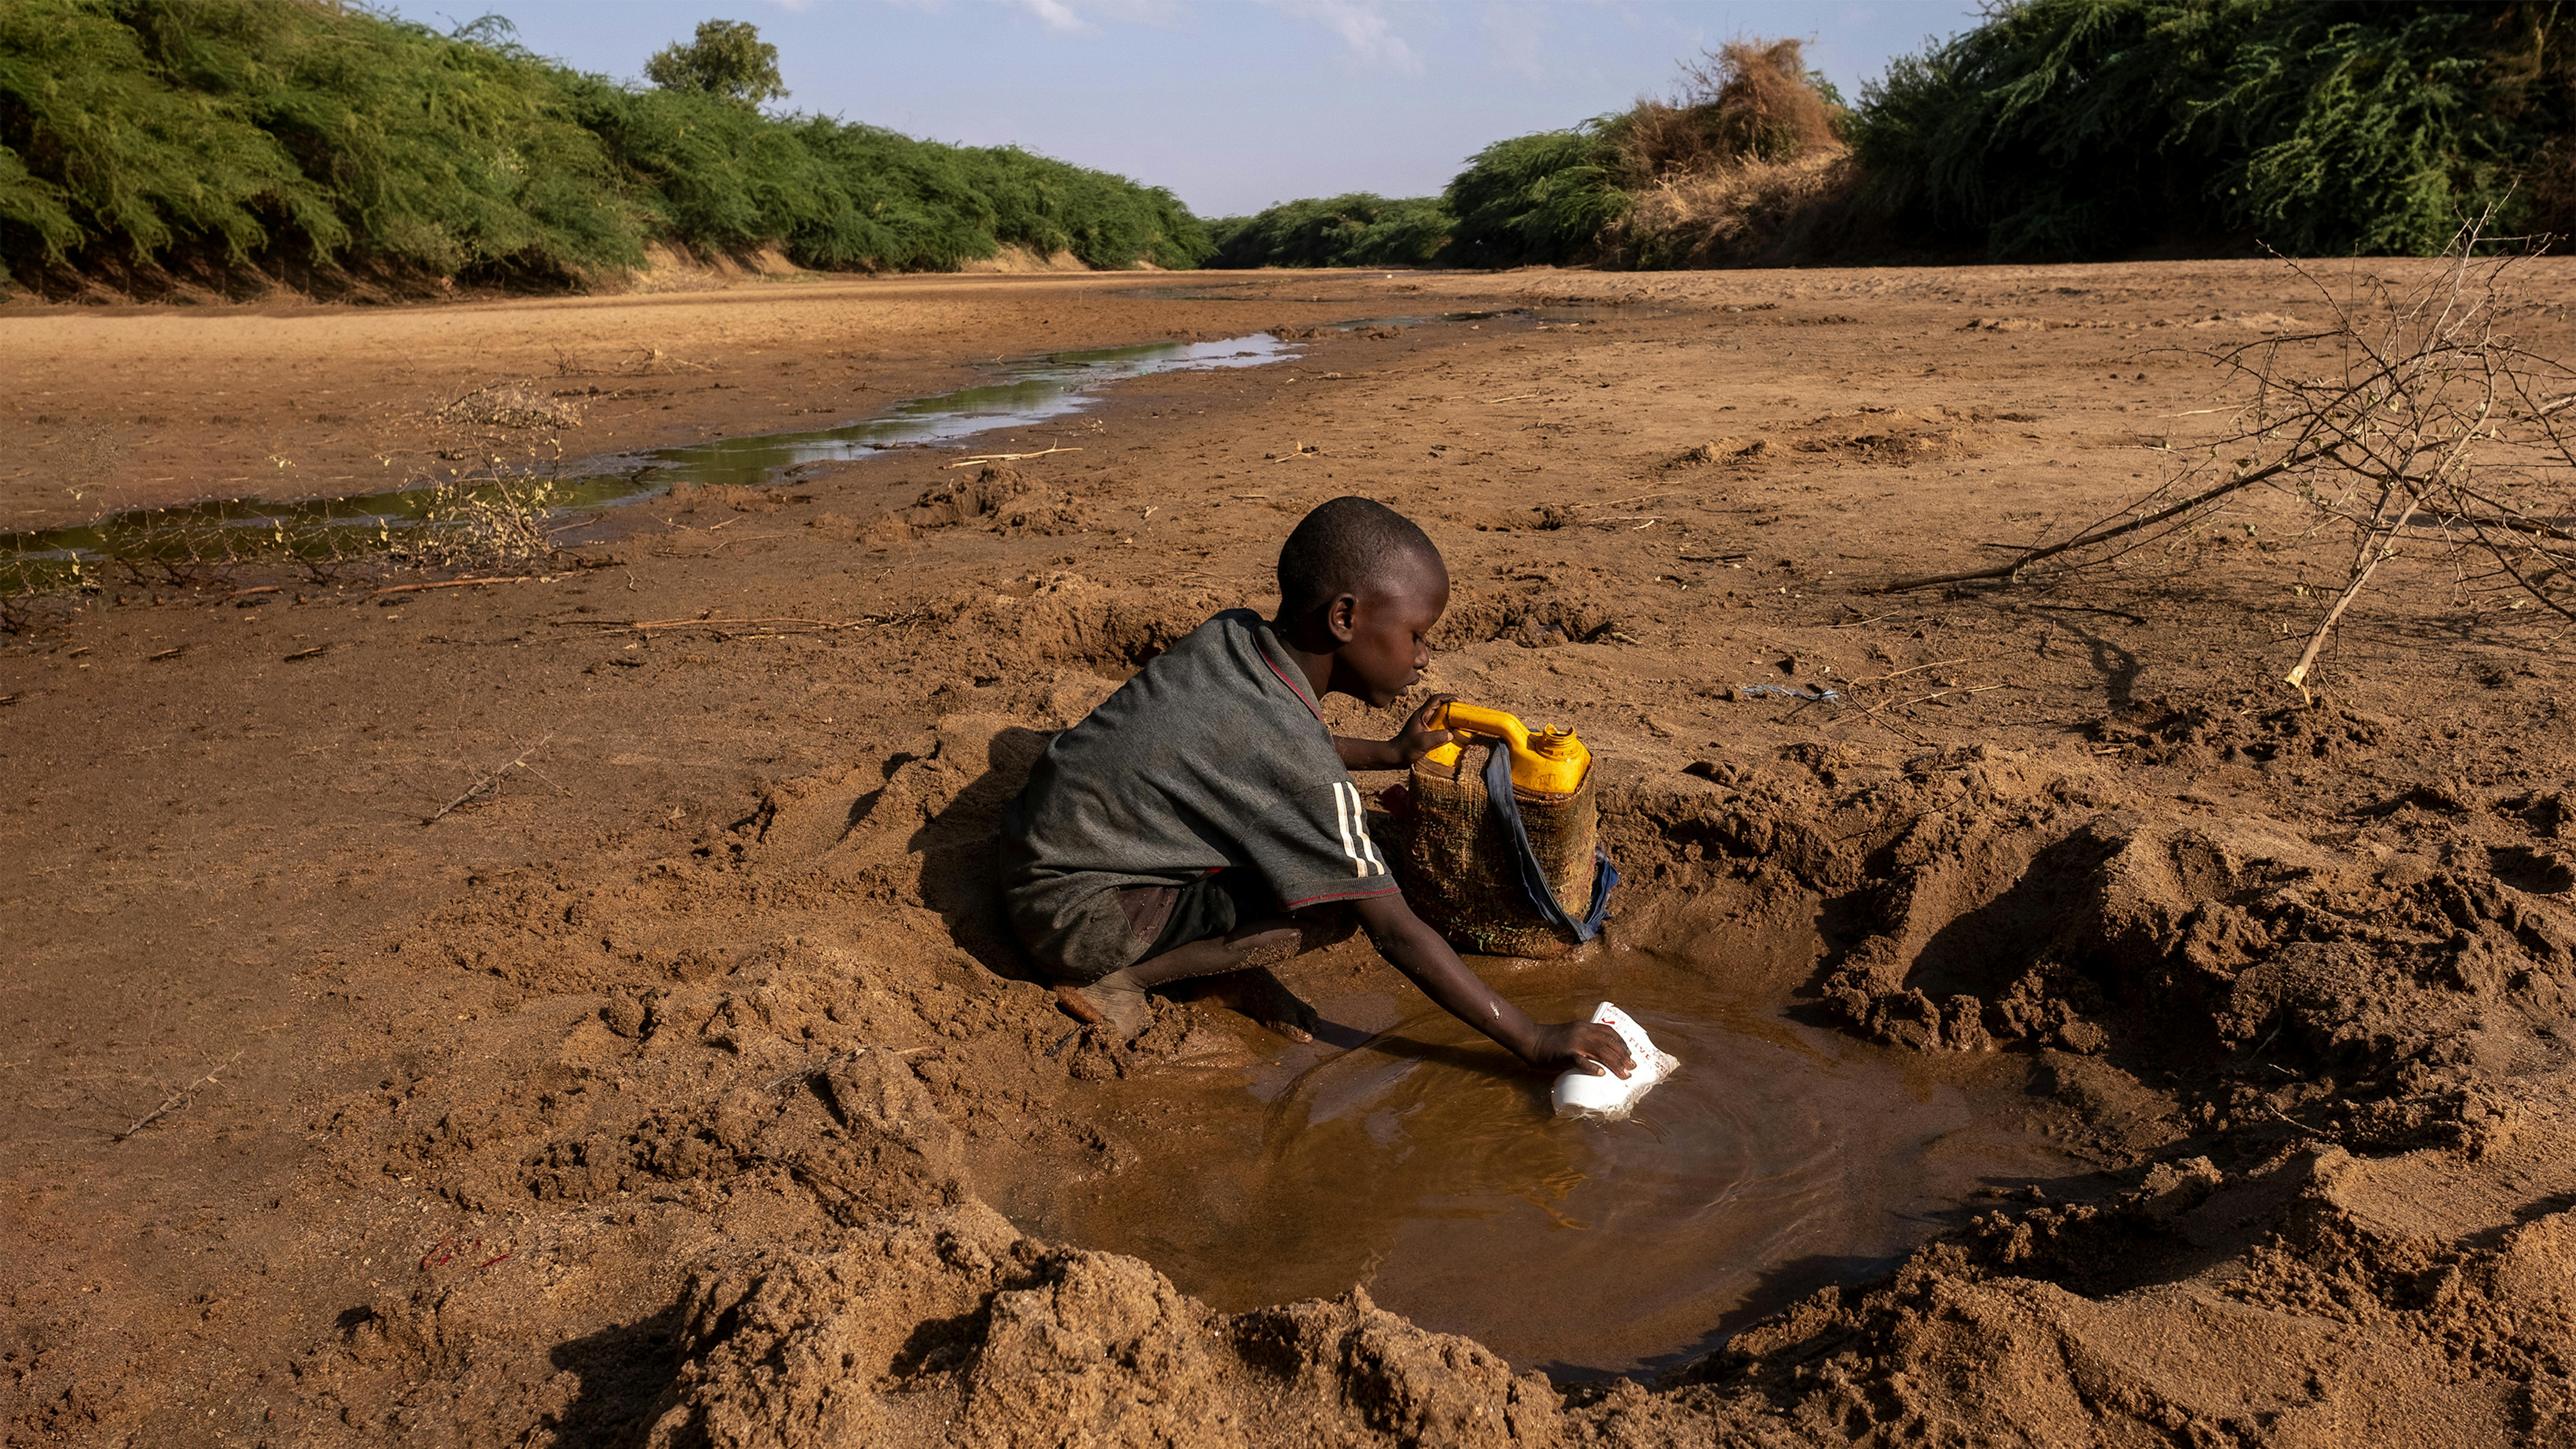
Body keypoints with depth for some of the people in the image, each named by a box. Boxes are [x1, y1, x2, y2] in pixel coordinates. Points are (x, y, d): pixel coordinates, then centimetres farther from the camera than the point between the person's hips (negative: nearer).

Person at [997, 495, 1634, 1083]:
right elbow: (1395, 933, -22)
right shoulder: (1301, 765, -27)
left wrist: (1389, 753, 15)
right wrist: (1534, 1043, -16)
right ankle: (1116, 977, -10)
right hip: (1073, 916, -8)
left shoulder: (1233, 634, -4)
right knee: (1335, 907, -20)